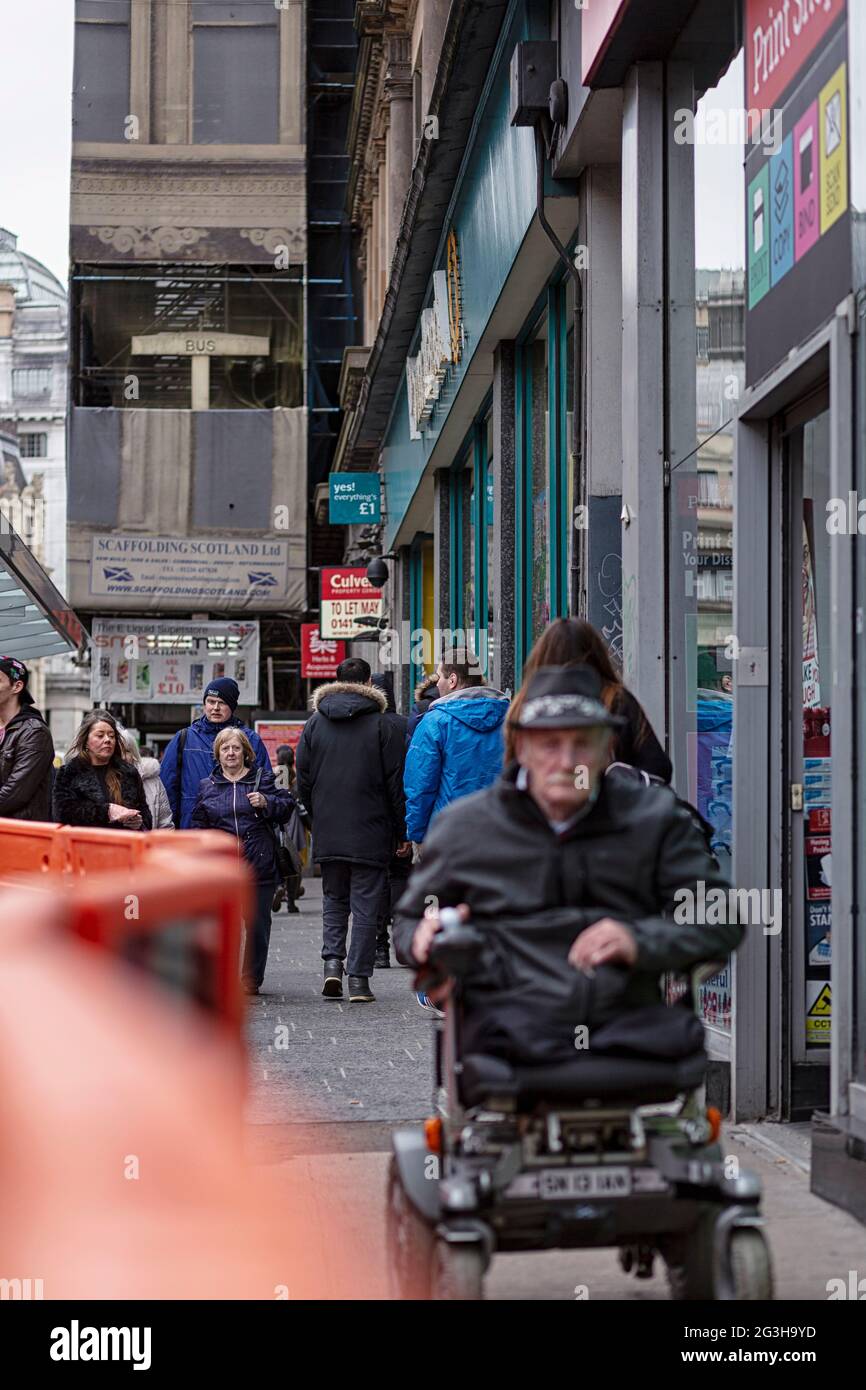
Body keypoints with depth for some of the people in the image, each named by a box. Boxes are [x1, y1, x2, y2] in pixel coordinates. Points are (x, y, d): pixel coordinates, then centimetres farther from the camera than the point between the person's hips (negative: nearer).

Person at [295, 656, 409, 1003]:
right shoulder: (379, 724, -4)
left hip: (328, 832, 3)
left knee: (334, 899, 16)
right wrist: (403, 832, 2)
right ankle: (359, 979, -1)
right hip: (370, 832, -3)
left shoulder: (315, 723, 5)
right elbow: (395, 782, -4)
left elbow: (303, 779, 7)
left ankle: (332, 959, -2)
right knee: (365, 904, 2)